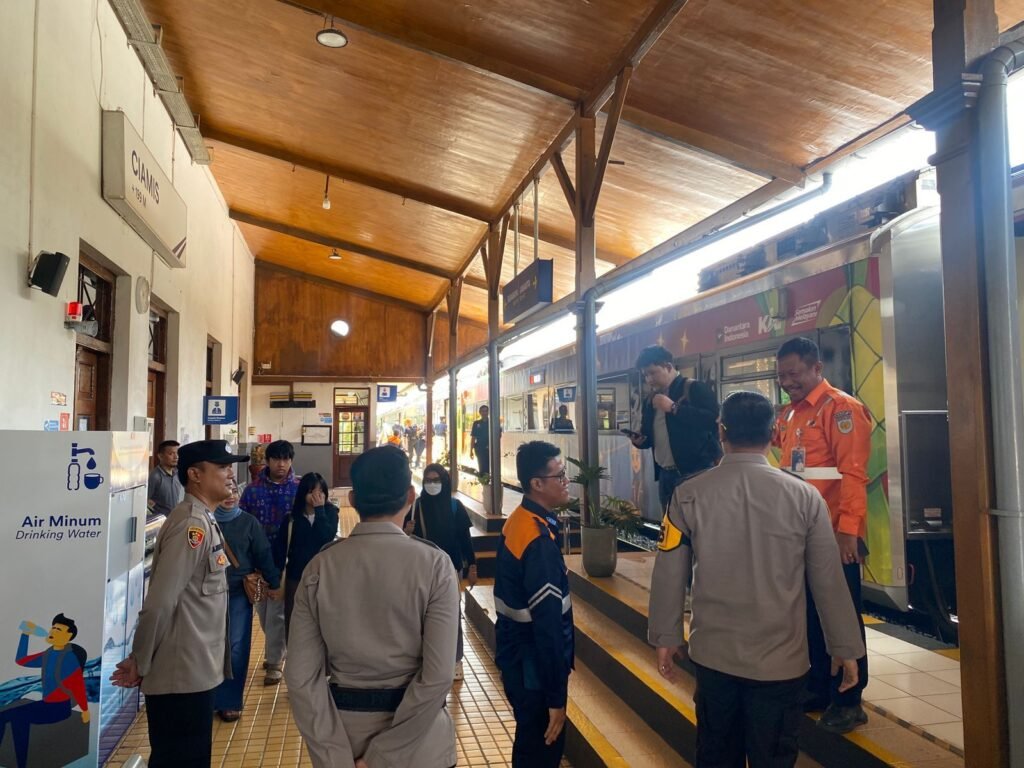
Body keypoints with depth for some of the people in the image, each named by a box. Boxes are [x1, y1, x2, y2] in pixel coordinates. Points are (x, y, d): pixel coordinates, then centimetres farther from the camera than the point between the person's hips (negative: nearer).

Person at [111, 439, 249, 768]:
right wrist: (140, 665, -12)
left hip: (193, 672, 9)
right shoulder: (192, 525, -20)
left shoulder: (203, 520, 11)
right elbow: (159, 604, -24)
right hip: (182, 676, -9)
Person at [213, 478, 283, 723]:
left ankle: (229, 701, 16)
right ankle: (209, 699, 24)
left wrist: (275, 583, 3)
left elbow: (263, 555, 3)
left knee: (236, 648, 1)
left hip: (239, 593, 0)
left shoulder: (248, 522, 1)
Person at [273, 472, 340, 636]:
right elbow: (280, 548, 0)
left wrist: (319, 509, -18)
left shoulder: (330, 513, -3)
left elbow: (327, 537, -20)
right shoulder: (291, 518, -2)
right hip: (296, 577, 1)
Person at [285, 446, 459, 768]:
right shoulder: (434, 564, -15)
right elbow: (437, 676, -20)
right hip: (416, 742, -2)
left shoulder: (320, 567, -8)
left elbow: (301, 676, -10)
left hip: (344, 732, 2)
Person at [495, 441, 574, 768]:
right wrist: (556, 697, -21)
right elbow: (548, 625, -26)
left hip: (517, 657, 9)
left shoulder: (518, 520, 2)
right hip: (533, 668, -9)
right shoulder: (540, 540, -26)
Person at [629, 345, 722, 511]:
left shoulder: (695, 388, -7)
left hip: (697, 472, -7)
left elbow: (713, 418, -22)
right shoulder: (650, 400, 16)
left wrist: (673, 407, -21)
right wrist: (640, 440, 0)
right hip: (665, 475, 7)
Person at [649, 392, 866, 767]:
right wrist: (845, 648, 8)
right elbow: (828, 580, -5)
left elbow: (669, 574, -4)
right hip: (780, 659, -1)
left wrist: (665, 636, 10)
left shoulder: (689, 494, -9)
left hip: (713, 653, 1)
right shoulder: (804, 497, -11)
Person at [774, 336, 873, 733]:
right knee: (810, 613, 16)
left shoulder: (842, 408, -12)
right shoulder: (789, 414, 13)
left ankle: (848, 701, 17)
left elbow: (853, 473, -18)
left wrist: (848, 529, -23)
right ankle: (819, 686, 30)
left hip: (834, 535, -8)